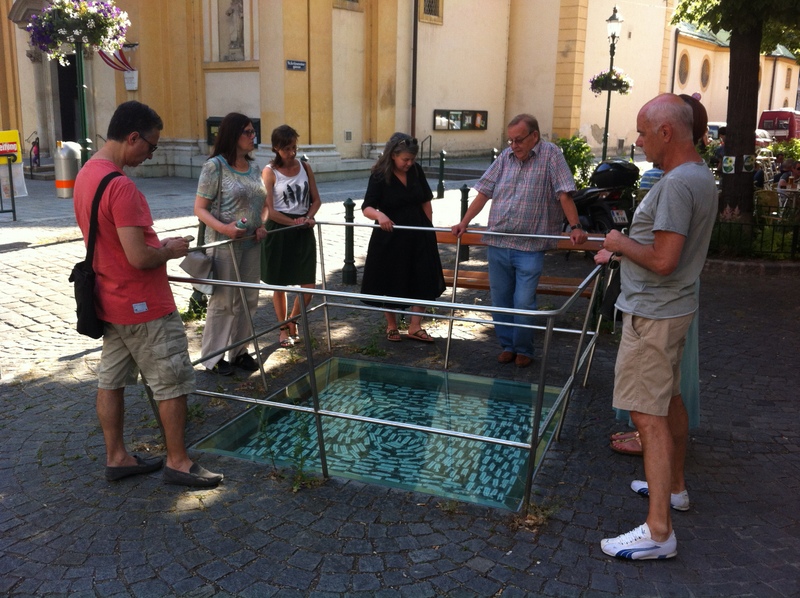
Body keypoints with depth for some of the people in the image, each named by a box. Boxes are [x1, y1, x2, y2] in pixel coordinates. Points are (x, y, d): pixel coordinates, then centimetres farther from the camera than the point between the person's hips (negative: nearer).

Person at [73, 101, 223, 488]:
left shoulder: (85, 175, 6)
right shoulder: (120, 187, -24)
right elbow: (139, 258, -26)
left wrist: (157, 244, 10)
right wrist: (171, 250, -8)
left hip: (110, 302, 9)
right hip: (145, 308, -9)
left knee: (111, 381, 15)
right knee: (172, 384, 3)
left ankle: (116, 458, 26)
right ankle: (178, 463, 14)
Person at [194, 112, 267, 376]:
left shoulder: (254, 167, 8)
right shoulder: (215, 166, -11)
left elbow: (262, 203, 18)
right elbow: (200, 208, -12)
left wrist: (261, 224, -1)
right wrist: (224, 228, -27)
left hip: (251, 244, 6)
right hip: (224, 244, -6)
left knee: (248, 300, 13)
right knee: (223, 301, 2)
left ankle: (239, 351, 28)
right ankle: (212, 357, 17)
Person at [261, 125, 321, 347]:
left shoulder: (305, 168, 6)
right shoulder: (270, 172, -7)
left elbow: (316, 199, 9)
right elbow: (269, 210, -11)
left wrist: (309, 217, -9)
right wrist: (294, 222, -16)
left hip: (304, 231, 4)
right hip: (279, 230, -3)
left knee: (308, 285, 0)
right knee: (280, 284, 7)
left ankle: (293, 322, 25)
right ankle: (283, 328, 25)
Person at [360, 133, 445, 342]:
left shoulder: (416, 170, 0)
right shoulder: (379, 176, -12)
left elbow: (426, 201, 9)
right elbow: (366, 207, -18)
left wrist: (429, 227, 6)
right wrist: (379, 215, -39)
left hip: (418, 236, 4)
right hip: (390, 237, -4)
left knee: (422, 280, 4)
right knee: (390, 283, 8)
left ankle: (415, 327, 16)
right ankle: (391, 326, 27)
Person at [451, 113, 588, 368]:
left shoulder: (550, 154, -3)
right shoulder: (505, 157, 10)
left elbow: (564, 194, -9)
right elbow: (484, 192, 11)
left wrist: (575, 227, -19)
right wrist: (464, 223, 6)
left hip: (530, 246, -5)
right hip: (497, 243, 5)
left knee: (523, 304, -5)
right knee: (499, 300, 11)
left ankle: (523, 349, 16)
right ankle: (507, 345, 28)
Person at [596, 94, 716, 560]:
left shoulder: (676, 184, -23)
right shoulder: (701, 174, 10)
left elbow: (663, 261, -27)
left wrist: (622, 243, -10)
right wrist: (623, 247, 9)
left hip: (654, 314, -11)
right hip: (673, 306, 11)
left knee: (649, 415, -8)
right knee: (671, 400, 23)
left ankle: (659, 531, -4)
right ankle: (674, 485, 41)